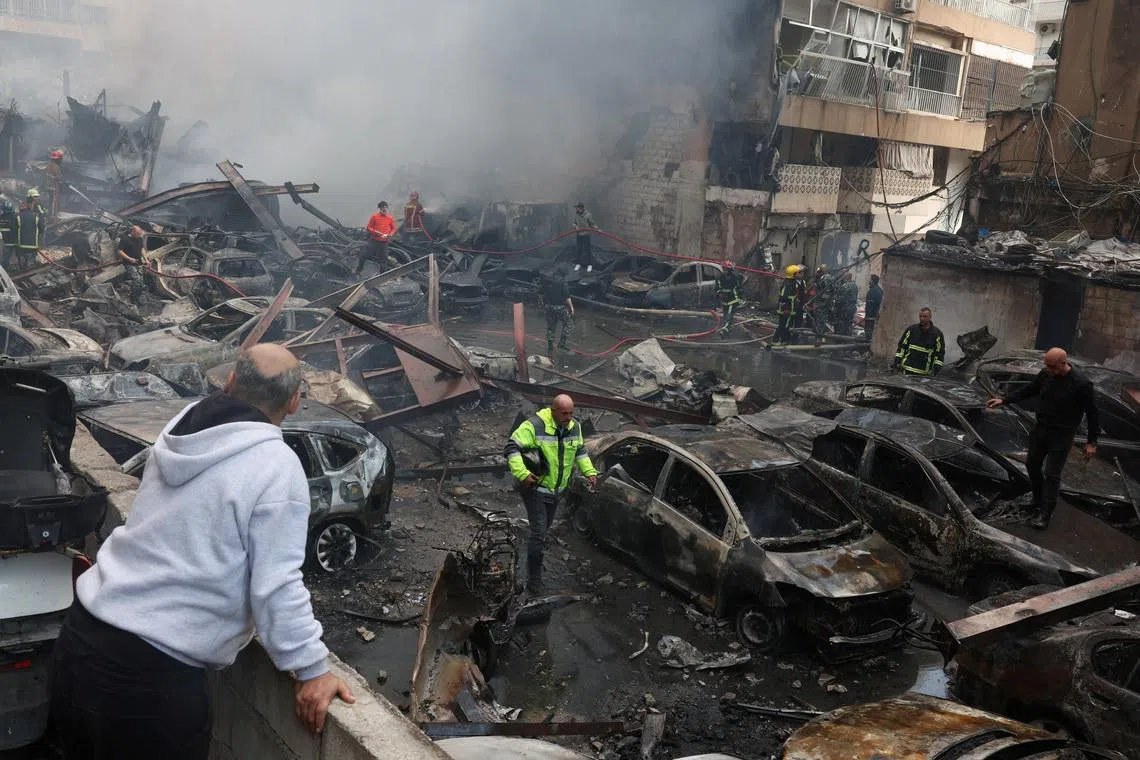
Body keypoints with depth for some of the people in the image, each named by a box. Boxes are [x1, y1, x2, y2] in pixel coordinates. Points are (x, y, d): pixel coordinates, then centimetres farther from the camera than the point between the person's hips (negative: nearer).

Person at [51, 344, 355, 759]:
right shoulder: (276, 467, -16)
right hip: (151, 672, -7)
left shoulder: (180, 428, 5)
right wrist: (311, 670, -6)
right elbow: (277, 587, -17)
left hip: (80, 633, 7)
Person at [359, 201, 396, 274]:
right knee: (364, 254, 0)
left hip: (384, 242, 1)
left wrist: (391, 234, -8)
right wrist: (375, 232, -17)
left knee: (384, 259, 5)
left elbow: (394, 228, 12)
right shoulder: (374, 216, -4)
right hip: (373, 240, -1)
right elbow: (369, 227, 0)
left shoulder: (390, 218, 2)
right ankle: (359, 269, 17)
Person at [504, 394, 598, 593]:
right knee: (539, 532, -11)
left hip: (557, 489, 7)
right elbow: (512, 448, -25)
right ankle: (534, 579, -1)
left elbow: (580, 451, 15)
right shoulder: (535, 425, -24)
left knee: (544, 528, 21)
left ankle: (534, 565, 41)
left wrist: (590, 472, 2)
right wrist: (522, 474, -35)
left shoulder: (574, 427, -3)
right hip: (535, 487, -7)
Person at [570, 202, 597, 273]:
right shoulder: (575, 214, -3)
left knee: (587, 250, 0)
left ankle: (590, 265, 8)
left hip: (586, 235, -3)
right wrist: (575, 226, -23)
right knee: (579, 250, 11)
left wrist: (597, 228, -16)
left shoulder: (588, 215, -12)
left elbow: (592, 224, -2)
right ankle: (578, 264, 22)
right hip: (579, 235, 3)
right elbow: (572, 223, -3)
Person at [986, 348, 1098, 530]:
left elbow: (1092, 413, -14)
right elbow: (1029, 390, 10)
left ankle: (1044, 514, 1)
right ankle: (1038, 500, 37)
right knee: (1032, 465, 16)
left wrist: (1091, 442, -11)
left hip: (1062, 435, -6)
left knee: (1051, 474, -5)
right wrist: (1004, 400, 3)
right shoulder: (1045, 374, -8)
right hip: (1041, 429, 6)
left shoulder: (1081, 383, -23)